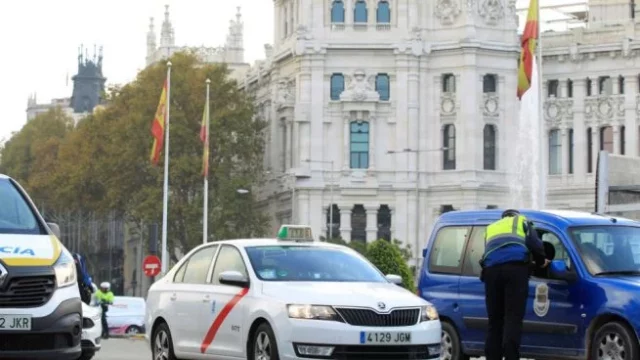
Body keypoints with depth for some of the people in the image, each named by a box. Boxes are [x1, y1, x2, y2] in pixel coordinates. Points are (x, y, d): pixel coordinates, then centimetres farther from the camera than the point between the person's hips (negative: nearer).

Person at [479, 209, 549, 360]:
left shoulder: (491, 228, 38)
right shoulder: (522, 222, 26)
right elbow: (535, 245, 9)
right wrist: (541, 261, 25)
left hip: (491, 269, 3)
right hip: (515, 267, -3)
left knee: (495, 320, 8)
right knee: (513, 318, -8)